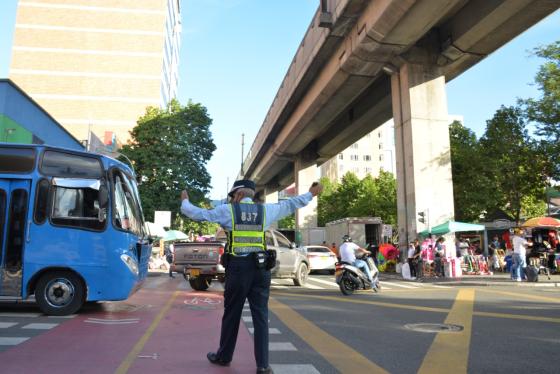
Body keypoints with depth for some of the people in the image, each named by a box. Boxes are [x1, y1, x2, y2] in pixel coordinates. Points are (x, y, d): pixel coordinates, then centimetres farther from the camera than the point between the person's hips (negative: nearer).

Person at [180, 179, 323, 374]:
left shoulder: (227, 210, 2)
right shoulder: (265, 210, 8)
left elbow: (198, 213, 7)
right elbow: (290, 204, 19)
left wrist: (184, 202, 26)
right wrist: (311, 194, 34)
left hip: (237, 267, -1)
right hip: (260, 268, 2)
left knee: (231, 314, 12)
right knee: (260, 316, 5)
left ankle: (224, 356, 29)